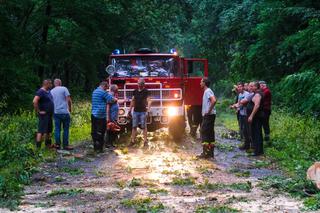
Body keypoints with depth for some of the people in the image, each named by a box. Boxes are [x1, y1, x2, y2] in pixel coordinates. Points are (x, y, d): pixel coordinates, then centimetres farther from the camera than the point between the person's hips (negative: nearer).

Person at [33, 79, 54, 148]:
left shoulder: (48, 91, 12)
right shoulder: (40, 91, -16)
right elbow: (35, 101, -29)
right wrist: (38, 111, -22)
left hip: (49, 114, 10)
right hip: (43, 114, -10)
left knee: (49, 130, 18)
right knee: (41, 131, -11)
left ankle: (48, 144, 30)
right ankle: (38, 147, -11)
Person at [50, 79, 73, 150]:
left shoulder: (51, 91, 9)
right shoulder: (64, 89, -4)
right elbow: (69, 100, -9)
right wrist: (70, 108, 4)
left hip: (56, 112, 4)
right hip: (65, 112, -4)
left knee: (57, 129, 9)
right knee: (66, 129, 3)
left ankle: (57, 144, 8)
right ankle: (65, 145, 5)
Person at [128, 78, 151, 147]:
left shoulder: (146, 91, -3)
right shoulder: (135, 91, 10)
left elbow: (149, 101, -12)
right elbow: (132, 101, 16)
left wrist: (148, 109, -28)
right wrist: (129, 110, 13)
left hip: (143, 111, -4)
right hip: (135, 111, 4)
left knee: (144, 127, -1)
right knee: (134, 126, 4)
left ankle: (145, 141, 4)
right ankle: (132, 141, 7)